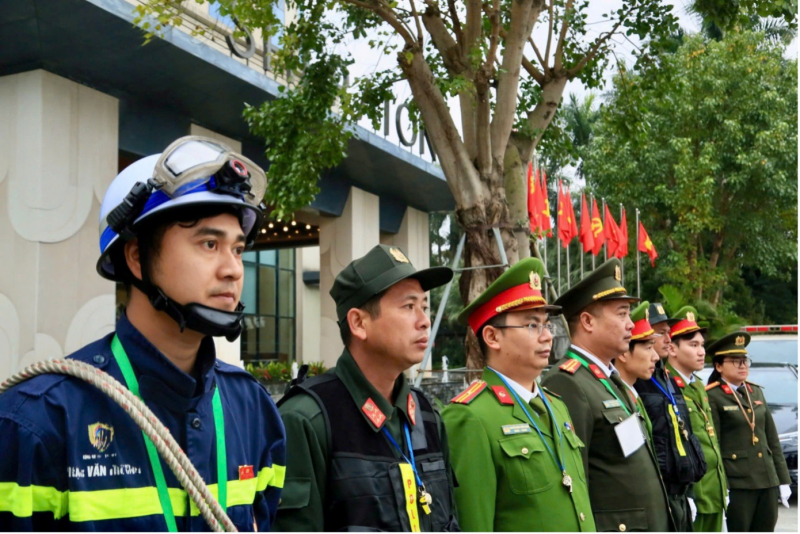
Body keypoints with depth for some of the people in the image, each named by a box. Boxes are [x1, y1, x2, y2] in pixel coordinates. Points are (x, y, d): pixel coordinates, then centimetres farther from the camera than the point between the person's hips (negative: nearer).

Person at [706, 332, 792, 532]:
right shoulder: (713, 397, -8)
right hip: (736, 483, -7)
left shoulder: (756, 392, 15)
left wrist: (783, 480, 12)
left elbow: (772, 439, 16)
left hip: (768, 481, 7)